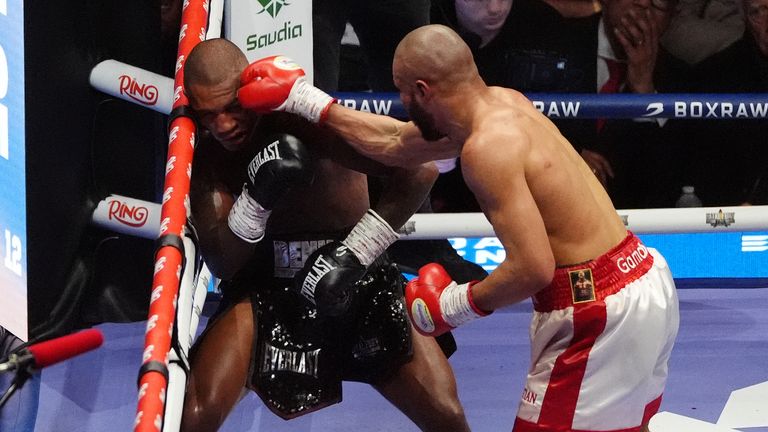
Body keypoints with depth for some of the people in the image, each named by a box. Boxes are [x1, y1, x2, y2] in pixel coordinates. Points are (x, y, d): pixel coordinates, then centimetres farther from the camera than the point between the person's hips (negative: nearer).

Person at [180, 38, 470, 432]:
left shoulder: (309, 124, -19)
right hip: (265, 295, 1)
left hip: (355, 285, -1)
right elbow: (221, 264, -10)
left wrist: (352, 254, -26)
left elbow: (418, 171, -26)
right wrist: (257, 197, -29)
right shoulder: (208, 159, -6)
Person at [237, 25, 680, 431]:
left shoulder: (487, 146, -22)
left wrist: (456, 304, -11)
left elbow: (532, 269, -28)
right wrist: (303, 99, 25)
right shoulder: (503, 102, 7)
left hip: (602, 313, -10)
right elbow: (397, 145, 23)